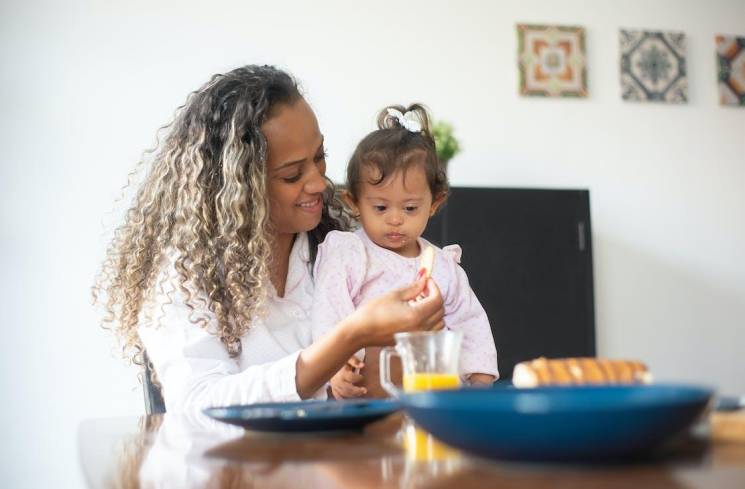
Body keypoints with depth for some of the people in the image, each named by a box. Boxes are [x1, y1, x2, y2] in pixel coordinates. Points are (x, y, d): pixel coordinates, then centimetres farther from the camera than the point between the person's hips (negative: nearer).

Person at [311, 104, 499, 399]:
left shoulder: (443, 265, 14)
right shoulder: (347, 256, 0)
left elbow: (470, 323, 21)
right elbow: (328, 317, -11)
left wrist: (481, 380, 8)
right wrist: (337, 368, -27)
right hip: (363, 391, -3)